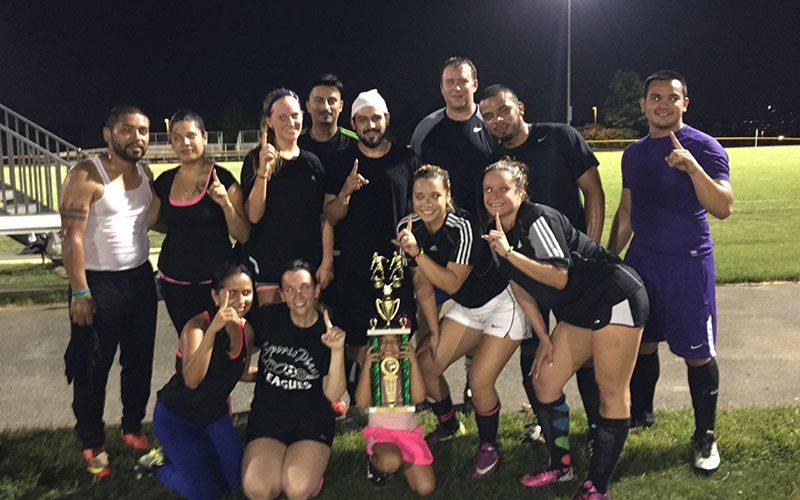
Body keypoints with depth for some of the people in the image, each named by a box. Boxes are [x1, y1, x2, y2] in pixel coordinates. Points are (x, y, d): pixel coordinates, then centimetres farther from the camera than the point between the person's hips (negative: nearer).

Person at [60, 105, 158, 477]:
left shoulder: (145, 174, 5)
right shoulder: (86, 177, -16)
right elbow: (71, 238, -18)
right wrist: (80, 293, -20)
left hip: (140, 278, 6)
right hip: (98, 283, -6)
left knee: (140, 361, 15)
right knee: (92, 368, 5)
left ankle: (132, 427, 33)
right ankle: (93, 444, 21)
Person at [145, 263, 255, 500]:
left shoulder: (246, 329, -8)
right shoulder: (197, 325, -27)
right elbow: (192, 380, -43)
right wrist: (212, 329, -51)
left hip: (215, 414, 6)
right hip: (176, 416, -6)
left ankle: (179, 455, 26)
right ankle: (160, 463, 19)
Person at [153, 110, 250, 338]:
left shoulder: (221, 179, -7)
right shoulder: (165, 182, 7)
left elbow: (243, 236, -10)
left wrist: (225, 203, -21)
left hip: (215, 279, -4)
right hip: (174, 281, 4)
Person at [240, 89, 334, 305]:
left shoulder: (314, 162, 7)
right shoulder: (256, 160, 1)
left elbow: (326, 217, 5)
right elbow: (253, 216, -9)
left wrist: (327, 262, -2)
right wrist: (263, 171, -18)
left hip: (310, 263, 2)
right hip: (268, 265, -2)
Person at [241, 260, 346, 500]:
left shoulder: (329, 332, -6)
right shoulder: (267, 317, -4)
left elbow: (333, 394, -11)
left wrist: (338, 350, -22)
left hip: (312, 418, -1)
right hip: (268, 414, 1)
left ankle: (311, 464, 9)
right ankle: (275, 464, 9)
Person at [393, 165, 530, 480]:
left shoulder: (463, 227, -29)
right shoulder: (407, 228, -10)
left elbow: (451, 283, -29)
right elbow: (422, 285, -1)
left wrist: (417, 252, -39)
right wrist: (434, 331, 2)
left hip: (503, 305, -7)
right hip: (466, 308, 7)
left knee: (479, 381, -13)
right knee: (425, 365, 2)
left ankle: (489, 447, 14)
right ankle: (449, 425, 30)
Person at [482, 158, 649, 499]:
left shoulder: (538, 219, -20)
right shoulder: (497, 233, 5)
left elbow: (559, 277, -26)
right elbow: (521, 289, 11)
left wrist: (509, 253, -29)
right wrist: (544, 339, 8)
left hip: (615, 297, -9)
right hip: (577, 311, 9)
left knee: (611, 391, -6)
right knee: (544, 382, 8)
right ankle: (560, 465, 24)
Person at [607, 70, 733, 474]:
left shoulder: (703, 148, -7)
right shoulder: (634, 154, 11)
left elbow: (723, 208, -18)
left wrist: (692, 167, -29)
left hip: (688, 261, -5)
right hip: (641, 260, 5)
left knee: (698, 353, -1)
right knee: (641, 341, 13)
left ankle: (705, 436, 13)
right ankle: (640, 413, 32)